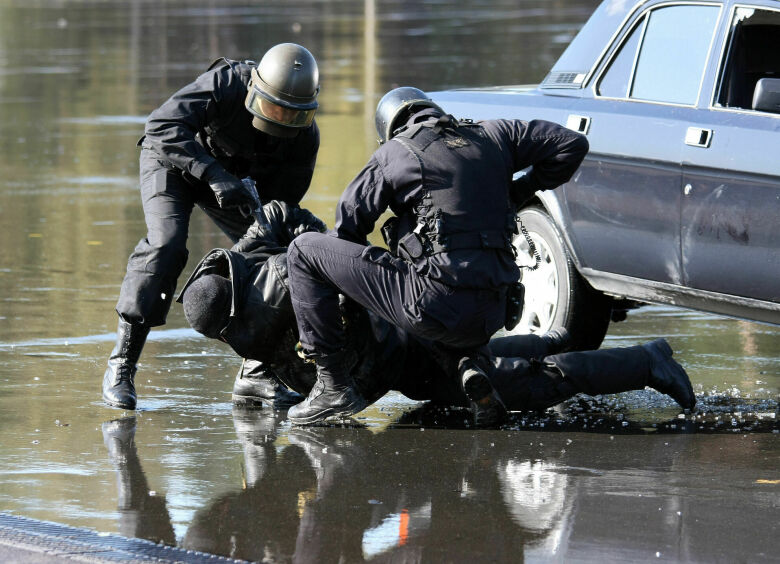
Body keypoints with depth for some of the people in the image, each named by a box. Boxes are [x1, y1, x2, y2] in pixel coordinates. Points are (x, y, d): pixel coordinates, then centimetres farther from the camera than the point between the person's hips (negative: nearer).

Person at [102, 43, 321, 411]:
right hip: (172, 160, -5)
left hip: (234, 177, 5)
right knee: (166, 245, -26)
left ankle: (254, 369, 7)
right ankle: (121, 365, -24)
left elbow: (282, 201, -14)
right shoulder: (226, 84, -36)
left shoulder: (305, 137, -22)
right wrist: (215, 175, -52)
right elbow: (164, 125, -45)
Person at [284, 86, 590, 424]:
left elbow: (349, 224, 9)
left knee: (304, 251, 5)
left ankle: (334, 386, 0)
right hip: (490, 317, 6)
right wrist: (518, 191, 28)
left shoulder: (393, 153, 6)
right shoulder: (492, 136, 17)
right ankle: (471, 361, 8)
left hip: (433, 303, -6)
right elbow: (572, 145, 18)